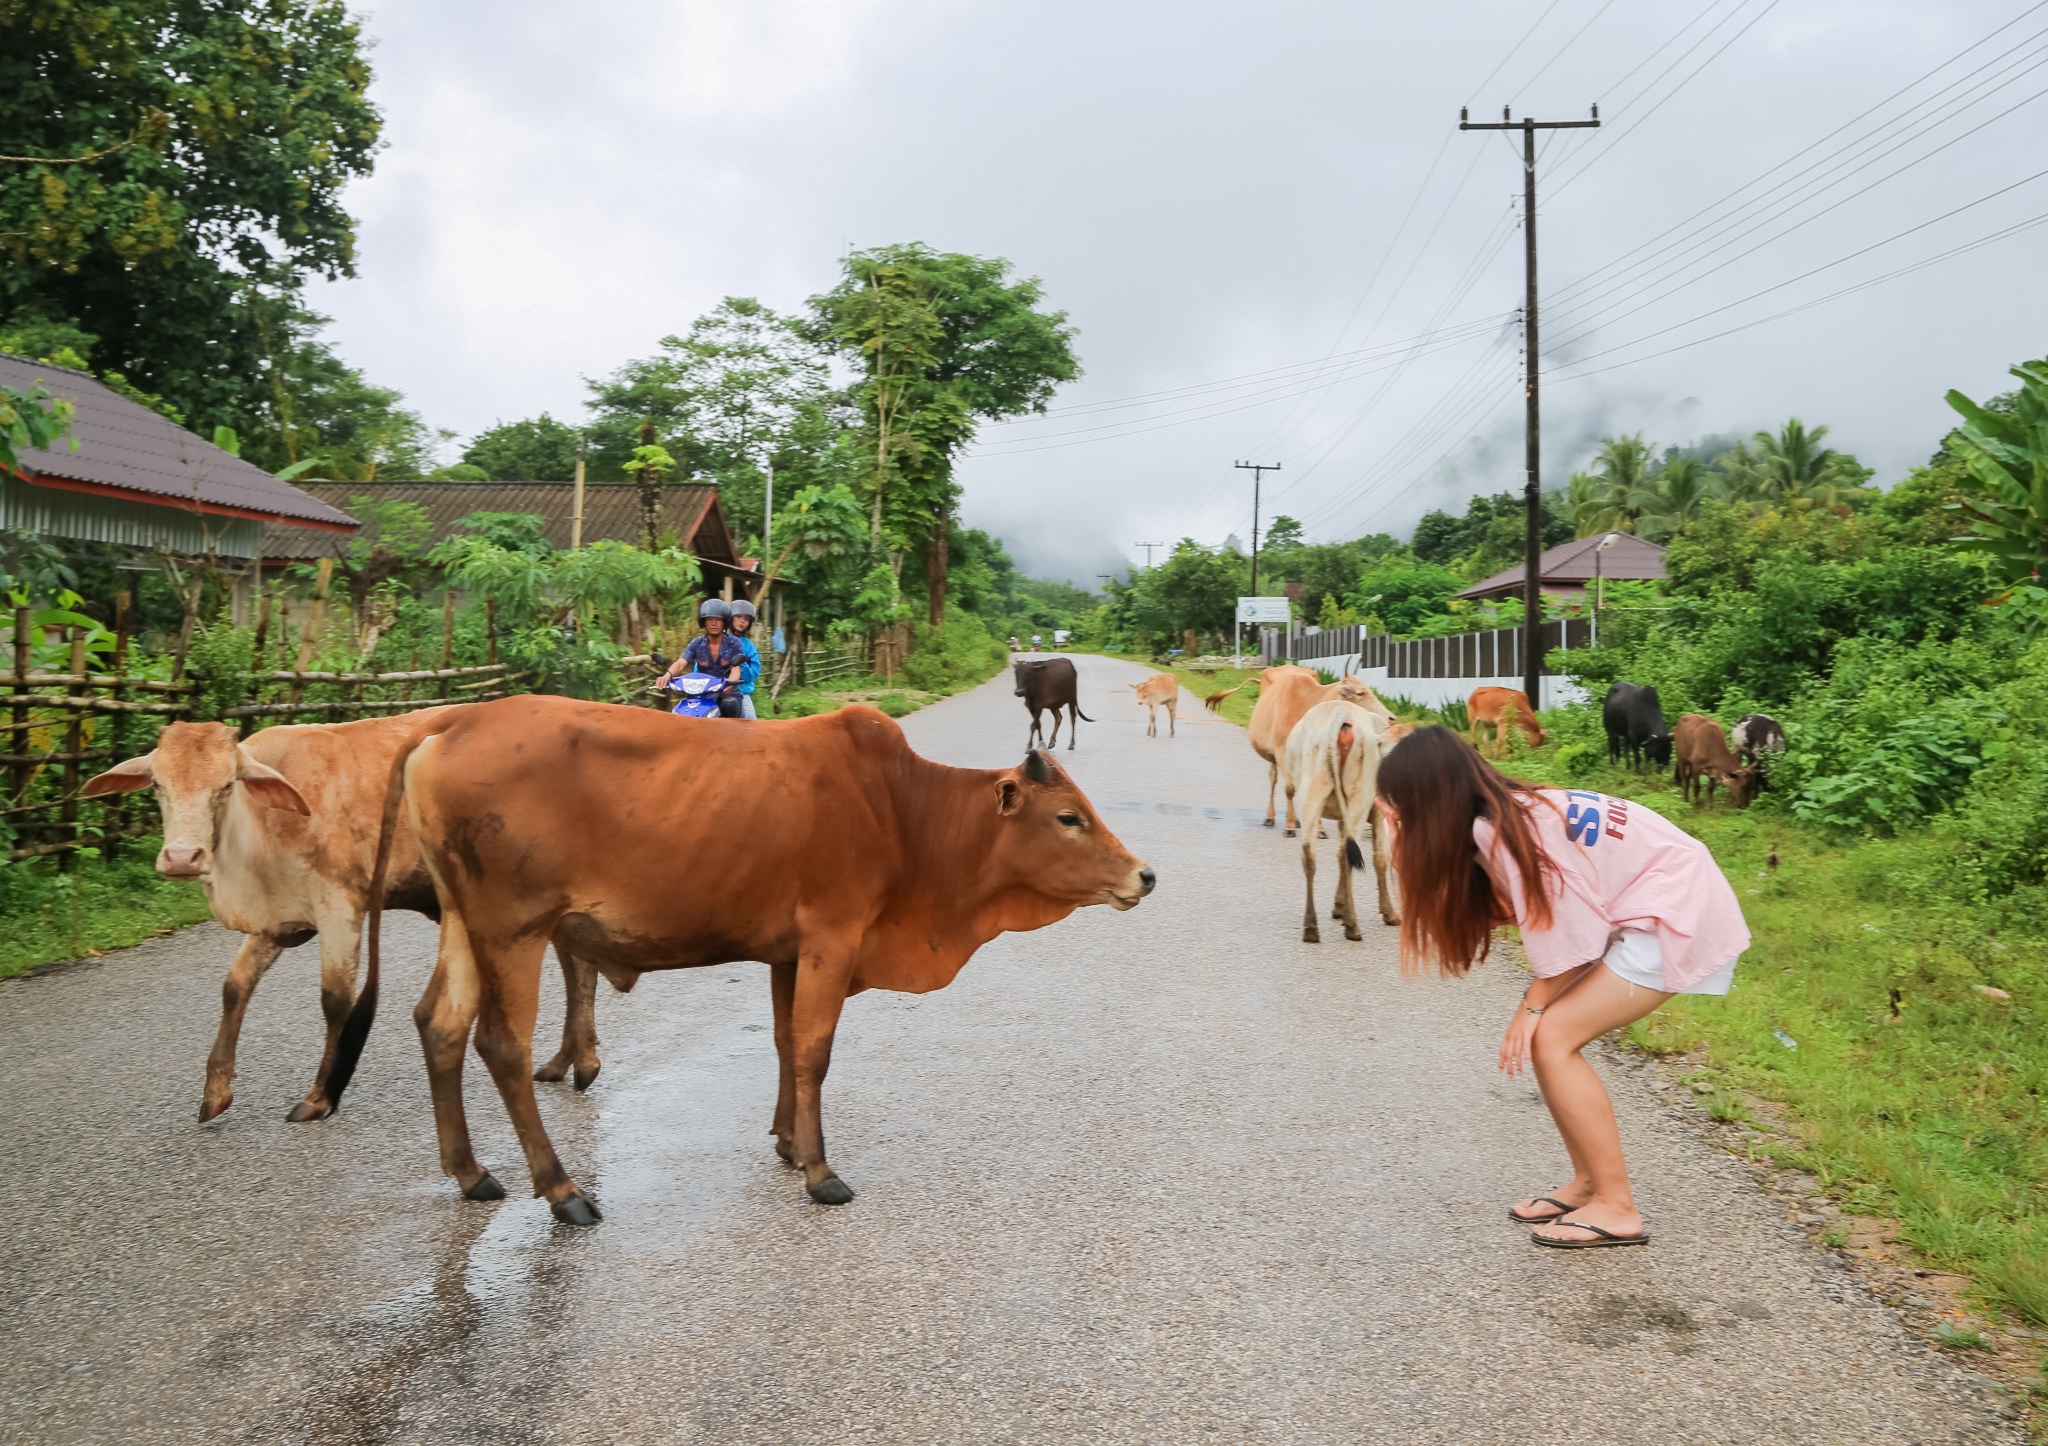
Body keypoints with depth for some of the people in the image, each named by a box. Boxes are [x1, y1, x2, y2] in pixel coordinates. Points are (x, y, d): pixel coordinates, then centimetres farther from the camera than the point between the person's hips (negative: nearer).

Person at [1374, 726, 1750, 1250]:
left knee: (1551, 1039, -12)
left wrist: (1533, 1006, -6)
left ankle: (1617, 1209, -4)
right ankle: (1587, 1184, 17)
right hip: (1644, 916, 9)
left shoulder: (1504, 829, -21)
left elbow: (1570, 938, -17)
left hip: (1682, 914, -9)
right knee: (1547, 1037, 6)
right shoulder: (1508, 814, 4)